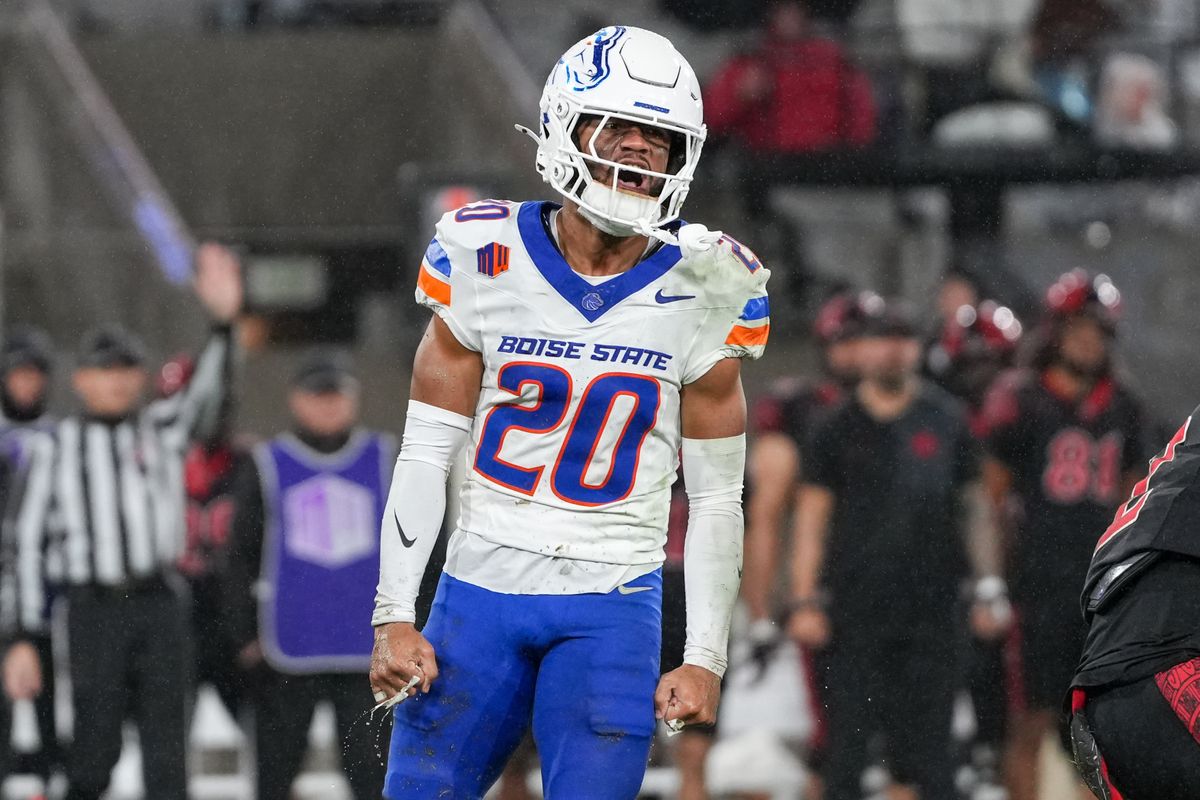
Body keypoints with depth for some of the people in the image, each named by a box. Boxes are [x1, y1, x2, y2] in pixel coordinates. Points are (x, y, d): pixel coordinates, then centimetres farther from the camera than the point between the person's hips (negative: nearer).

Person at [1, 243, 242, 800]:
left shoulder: (163, 428, 8)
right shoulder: (57, 447, 6)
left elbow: (206, 390, -11)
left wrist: (223, 322, -30)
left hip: (160, 604, 1)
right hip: (94, 608, -1)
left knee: (166, 748, -3)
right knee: (96, 745, -1)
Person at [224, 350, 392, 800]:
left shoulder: (384, 461, 9)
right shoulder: (267, 468, 6)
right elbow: (241, 557, 5)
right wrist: (246, 637, -1)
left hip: (369, 649, 0)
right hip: (289, 648, 0)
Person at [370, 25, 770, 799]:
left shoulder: (700, 293, -1)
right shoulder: (487, 261, -2)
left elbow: (716, 498, 5)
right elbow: (426, 456, 2)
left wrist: (705, 659, 0)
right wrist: (395, 616, -3)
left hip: (612, 610, 0)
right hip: (481, 591, 1)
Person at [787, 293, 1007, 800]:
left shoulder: (946, 422, 8)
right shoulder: (838, 428, 5)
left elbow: (974, 507, 12)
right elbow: (811, 518, 5)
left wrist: (986, 589, 6)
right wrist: (805, 601, -2)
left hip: (930, 606, 1)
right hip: (854, 603, -1)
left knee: (928, 747, 1)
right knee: (847, 742, -1)